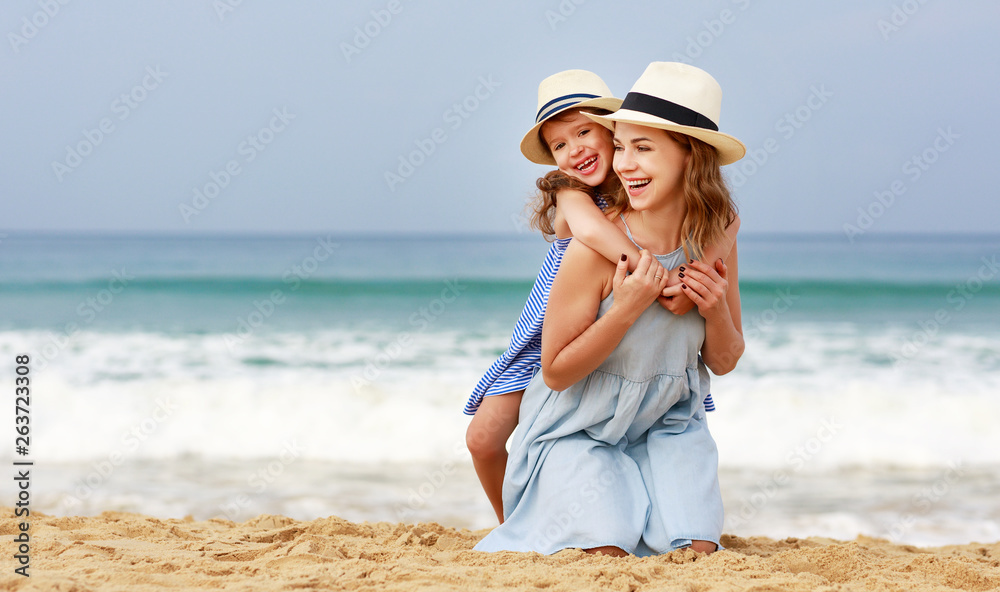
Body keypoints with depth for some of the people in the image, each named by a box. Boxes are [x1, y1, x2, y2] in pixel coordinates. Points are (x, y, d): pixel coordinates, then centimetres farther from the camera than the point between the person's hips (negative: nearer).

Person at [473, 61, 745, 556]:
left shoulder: (714, 242, -10)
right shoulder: (594, 248, -25)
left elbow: (723, 362, 3)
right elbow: (556, 372, -18)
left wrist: (717, 311, -19)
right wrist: (626, 310, -30)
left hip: (666, 424, 4)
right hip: (579, 428, -4)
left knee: (695, 551, -12)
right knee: (604, 553, -17)